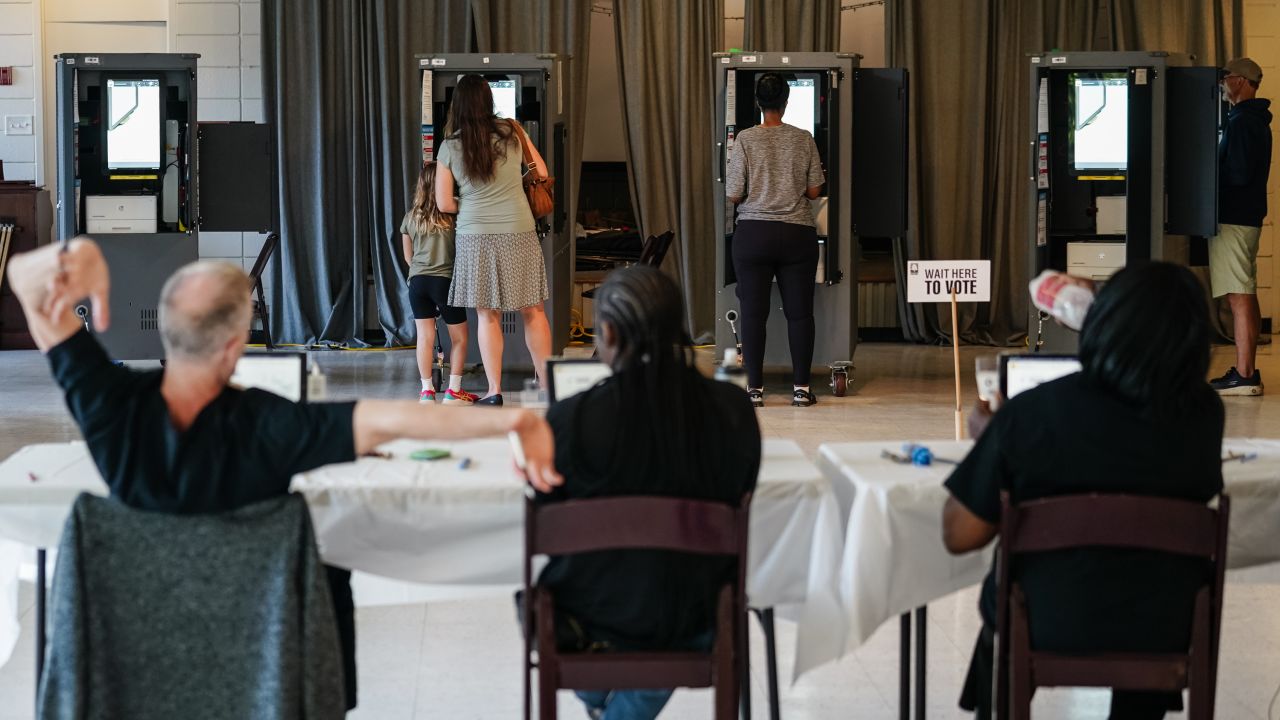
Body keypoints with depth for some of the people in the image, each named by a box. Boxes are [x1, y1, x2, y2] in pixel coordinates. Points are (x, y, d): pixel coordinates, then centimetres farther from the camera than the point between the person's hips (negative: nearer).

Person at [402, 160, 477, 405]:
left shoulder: (410, 217, 6)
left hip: (418, 281, 4)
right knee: (459, 337, 9)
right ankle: (453, 390, 8)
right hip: (446, 280, -3)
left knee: (425, 336, 4)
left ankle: (427, 391, 4)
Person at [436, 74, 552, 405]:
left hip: (475, 237, 0)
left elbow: (444, 203, -1)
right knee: (532, 310, 8)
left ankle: (494, 390, 5)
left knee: (487, 314, 6)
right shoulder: (511, 132, -1)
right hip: (518, 233, 0)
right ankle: (547, 385, 12)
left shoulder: (449, 147, -2)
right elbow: (542, 172, 11)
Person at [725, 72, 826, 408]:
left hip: (753, 232, -1)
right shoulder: (804, 139, 0)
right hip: (798, 233, 1)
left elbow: (733, 195, -4)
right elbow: (814, 190, 4)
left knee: (753, 312, 3)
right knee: (799, 311, 6)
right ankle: (801, 387, 7)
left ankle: (755, 388, 3)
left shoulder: (746, 139, -5)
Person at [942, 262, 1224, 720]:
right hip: (1165, 633, 2)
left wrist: (989, 440, 3)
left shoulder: (1031, 413, -22)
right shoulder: (1204, 416, -14)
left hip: (1043, 628, -2)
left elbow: (960, 535, -13)